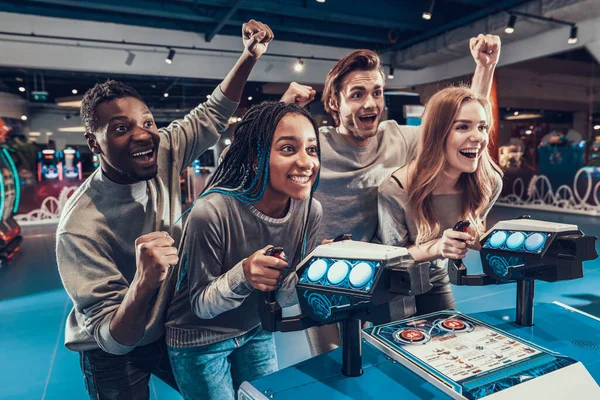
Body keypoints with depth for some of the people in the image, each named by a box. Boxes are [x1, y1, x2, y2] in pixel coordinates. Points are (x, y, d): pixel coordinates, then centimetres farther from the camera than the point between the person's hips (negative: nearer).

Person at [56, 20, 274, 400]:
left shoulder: (164, 154, -18)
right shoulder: (81, 227, -32)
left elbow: (213, 115, -3)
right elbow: (113, 340, -30)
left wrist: (250, 56, -15)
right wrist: (143, 283, -50)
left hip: (170, 329, 5)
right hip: (115, 357, -4)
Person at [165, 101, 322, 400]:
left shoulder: (310, 211, -16)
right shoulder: (212, 212, -31)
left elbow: (283, 296, -8)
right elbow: (200, 305, -19)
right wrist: (242, 276, -39)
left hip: (256, 332, 5)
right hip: (198, 341, -4)